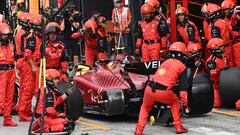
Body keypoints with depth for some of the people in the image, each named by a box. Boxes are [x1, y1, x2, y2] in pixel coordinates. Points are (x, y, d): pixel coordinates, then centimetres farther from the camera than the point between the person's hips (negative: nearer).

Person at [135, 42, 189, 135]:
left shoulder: (165, 62, 24)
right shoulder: (182, 67, 9)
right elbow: (183, 87, 3)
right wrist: (185, 103, 8)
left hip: (150, 88, 4)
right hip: (162, 92, -4)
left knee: (145, 107, 28)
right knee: (175, 102, 26)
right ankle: (178, 127, 24)